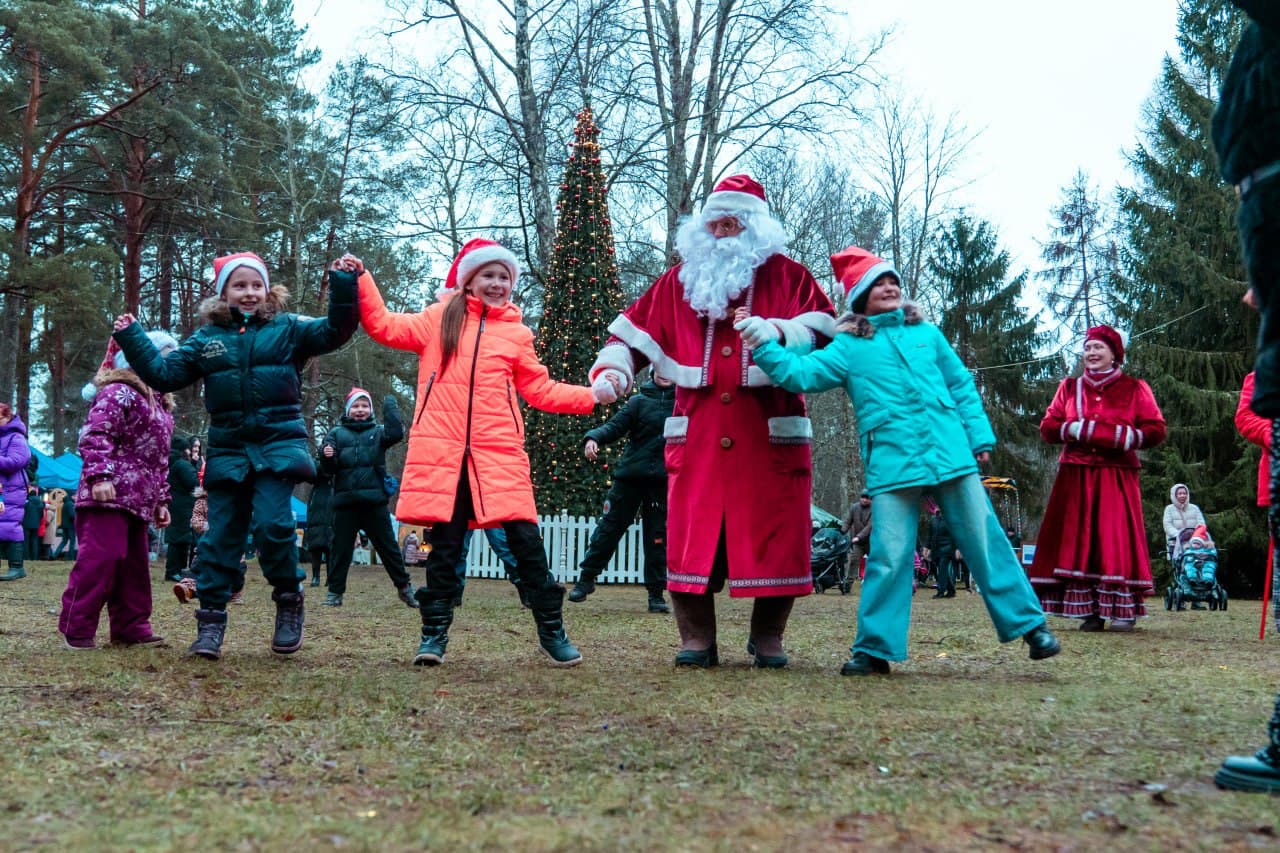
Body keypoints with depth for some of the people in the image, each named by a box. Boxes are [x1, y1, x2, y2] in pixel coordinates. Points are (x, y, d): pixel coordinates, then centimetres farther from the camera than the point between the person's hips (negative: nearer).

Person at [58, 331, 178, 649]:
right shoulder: (119, 393, -6)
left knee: (134, 564, 10)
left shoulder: (161, 404, 23)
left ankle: (130, 626, 17)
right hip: (109, 495, -9)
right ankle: (75, 627, -5)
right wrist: (99, 475, -27)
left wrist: (161, 500, 21)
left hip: (138, 500, 9)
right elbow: (94, 435, -17)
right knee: (101, 557, -12)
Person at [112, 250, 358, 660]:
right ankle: (211, 619, 10)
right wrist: (131, 339, 4)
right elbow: (164, 373, 10)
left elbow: (335, 331, -7)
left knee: (272, 524, -19)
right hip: (227, 450, 3)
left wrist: (343, 286, -19)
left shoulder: (287, 329, 4)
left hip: (278, 445, -3)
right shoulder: (206, 339, 11)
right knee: (221, 536, 3)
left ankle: (289, 602, 2)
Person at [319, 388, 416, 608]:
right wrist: (327, 457, -19)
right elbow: (329, 469, 3)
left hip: (374, 501, 0)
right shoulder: (337, 433, 7)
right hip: (345, 500, 0)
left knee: (387, 545, 7)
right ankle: (335, 592, 11)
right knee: (341, 548, 5)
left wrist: (390, 407, -11)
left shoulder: (377, 431, 8)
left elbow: (396, 433, -13)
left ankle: (404, 587, 14)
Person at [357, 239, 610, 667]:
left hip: (499, 452, 0)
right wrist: (361, 280, 0)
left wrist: (591, 396, 5)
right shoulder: (439, 319, 12)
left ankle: (551, 630, 6)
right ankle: (434, 633, 14)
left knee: (525, 540, -4)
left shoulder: (517, 334, 13)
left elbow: (541, 390, 15)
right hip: (442, 451, 0)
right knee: (444, 544, 3)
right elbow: (383, 326, 9)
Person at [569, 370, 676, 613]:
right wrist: (594, 438, -24)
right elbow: (616, 425, -7)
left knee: (657, 536, 4)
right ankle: (587, 578, 17)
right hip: (630, 475, 0)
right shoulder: (639, 400, 2)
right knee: (609, 527, 4)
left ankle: (656, 593, 12)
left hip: (662, 478, 0)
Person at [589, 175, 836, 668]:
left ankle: (768, 638, 13)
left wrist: (775, 332, -23)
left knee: (773, 536, 0)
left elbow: (824, 330, -5)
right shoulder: (678, 281, 15)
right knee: (692, 537, -2)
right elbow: (634, 331, 14)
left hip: (770, 437, -2)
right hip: (697, 438, 2)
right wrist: (611, 368, -5)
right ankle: (697, 640, 7)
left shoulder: (787, 276, 7)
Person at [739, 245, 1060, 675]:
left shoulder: (926, 333, 15)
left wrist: (979, 437, 10)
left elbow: (961, 386, 17)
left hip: (952, 455, 2)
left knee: (984, 541, 5)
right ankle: (874, 648, 6)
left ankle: (1029, 624, 15)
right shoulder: (849, 347, 8)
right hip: (892, 465, -2)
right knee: (890, 556, -4)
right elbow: (801, 373, -3)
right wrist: (766, 345, -16)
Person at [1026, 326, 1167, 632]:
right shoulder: (1069, 387, 16)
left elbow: (1156, 430, 0)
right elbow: (1048, 426, 9)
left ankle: (1124, 610, -5)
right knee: (1078, 537, -4)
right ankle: (1091, 611, -2)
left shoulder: (1134, 388, 8)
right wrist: (1075, 430, -10)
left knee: (1116, 537, -8)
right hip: (1076, 476, 3)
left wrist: (1126, 438, -17)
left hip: (1117, 477, -2)